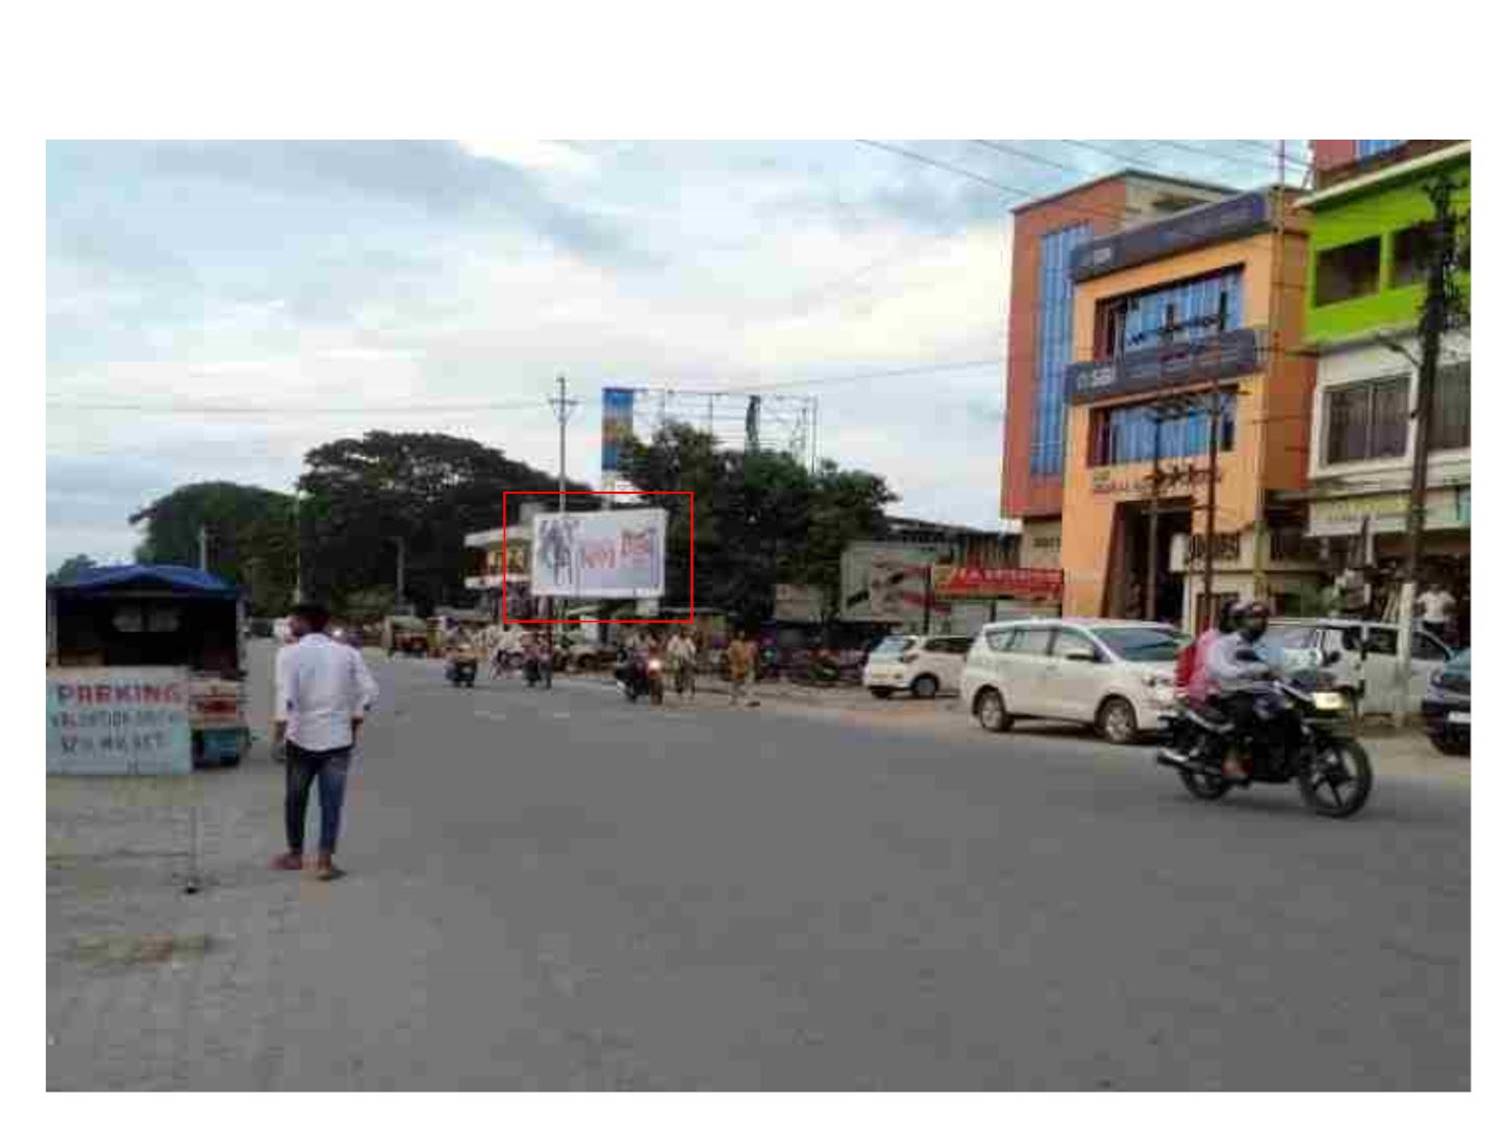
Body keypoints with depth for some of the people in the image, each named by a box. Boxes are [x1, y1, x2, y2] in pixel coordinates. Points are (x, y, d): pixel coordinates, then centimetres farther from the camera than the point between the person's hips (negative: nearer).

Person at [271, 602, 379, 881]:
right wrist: (355, 721, 9)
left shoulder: (290, 653, -6)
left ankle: (295, 855, 30)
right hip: (338, 738, 1)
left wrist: (280, 727, -14)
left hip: (301, 737, -1)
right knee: (331, 803, 5)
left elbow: (285, 694, -18)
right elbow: (370, 691, -1)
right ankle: (325, 862, 2)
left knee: (296, 799, 17)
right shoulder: (348, 653, 3)